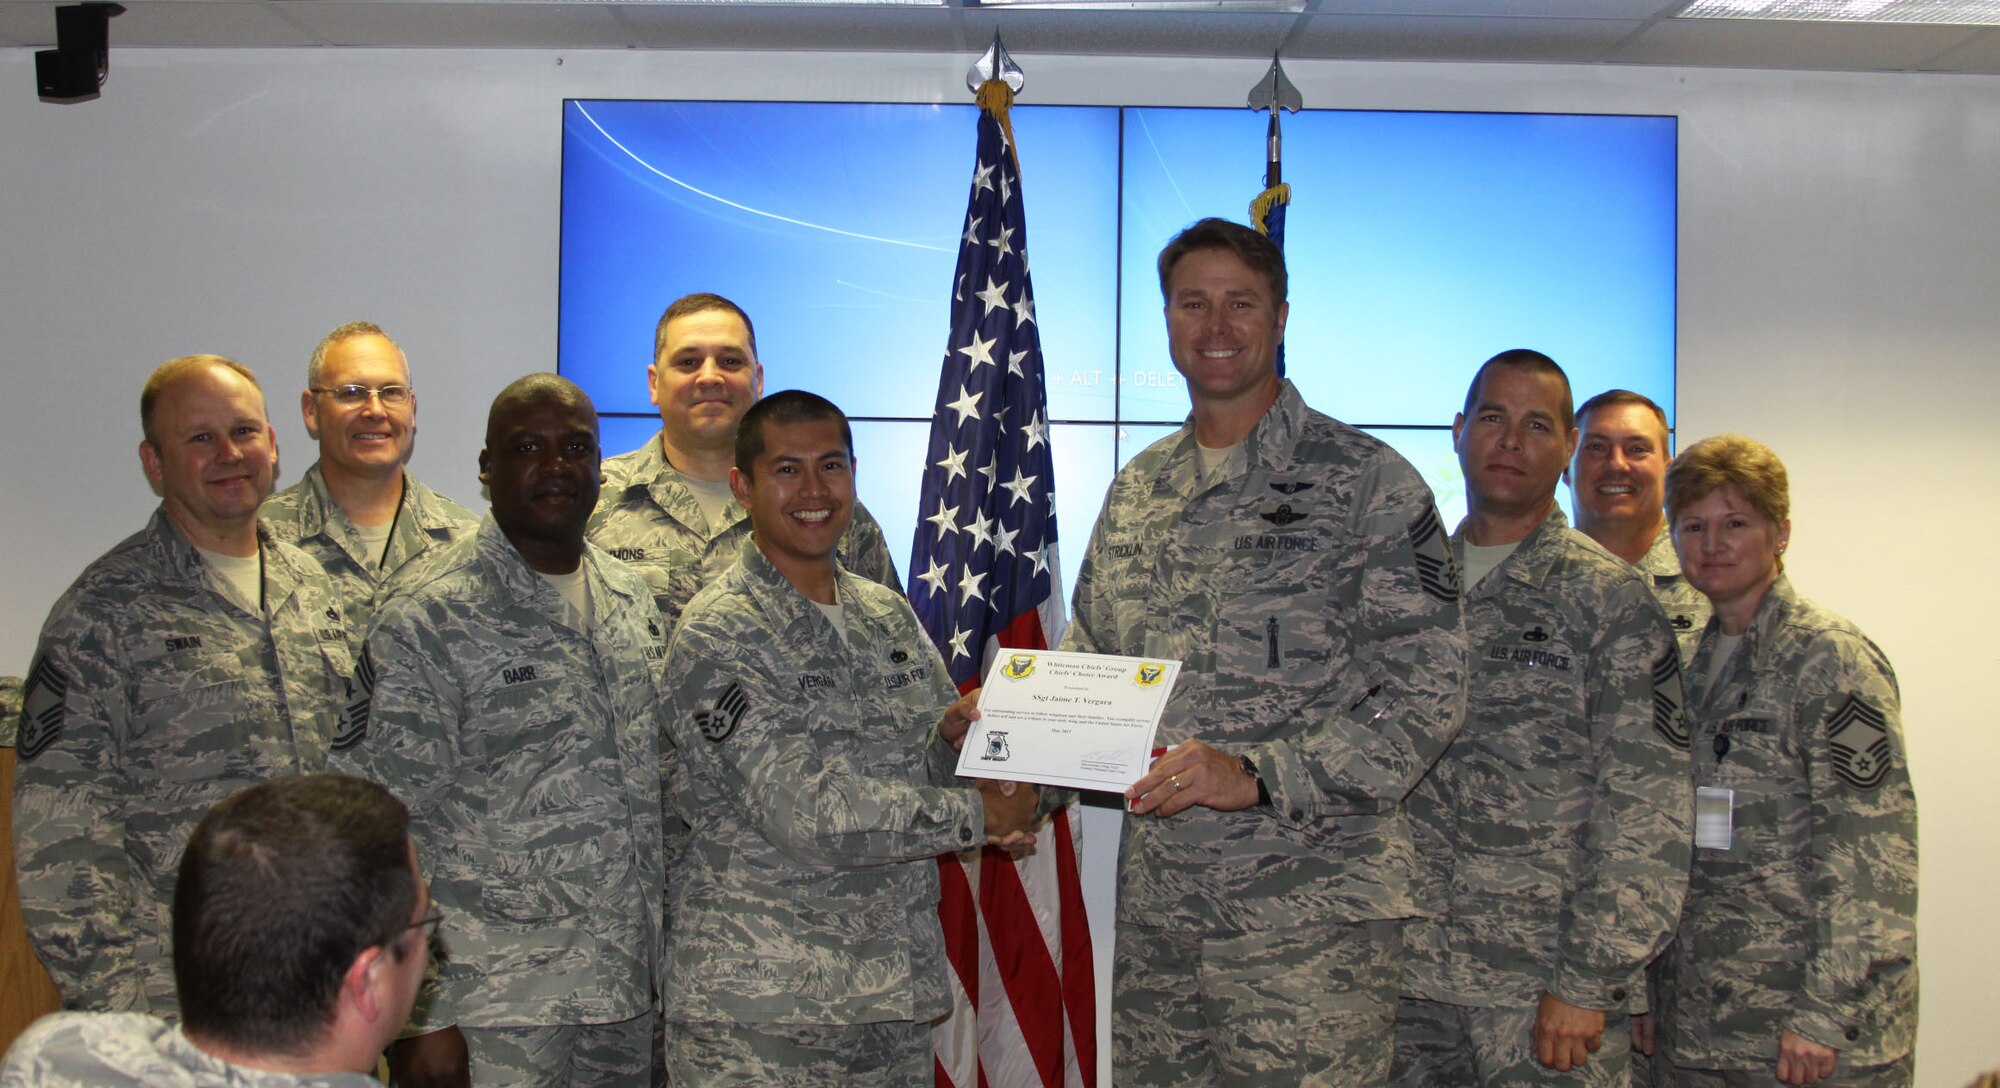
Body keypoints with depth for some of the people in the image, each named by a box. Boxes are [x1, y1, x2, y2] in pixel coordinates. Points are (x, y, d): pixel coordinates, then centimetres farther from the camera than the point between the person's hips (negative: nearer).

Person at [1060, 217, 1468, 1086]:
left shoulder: (1366, 482, -6)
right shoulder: (1135, 491, 13)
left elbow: (1426, 696, -11)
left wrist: (1254, 777, -20)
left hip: (1311, 916, -5)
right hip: (1155, 908, 5)